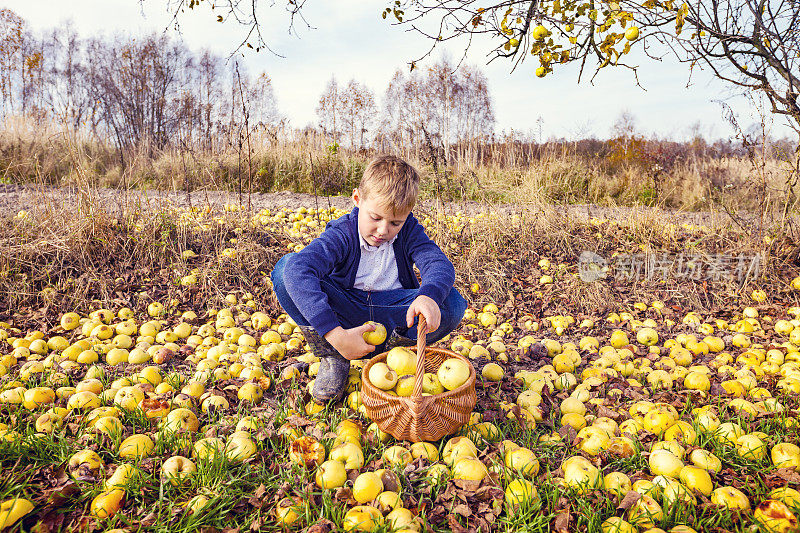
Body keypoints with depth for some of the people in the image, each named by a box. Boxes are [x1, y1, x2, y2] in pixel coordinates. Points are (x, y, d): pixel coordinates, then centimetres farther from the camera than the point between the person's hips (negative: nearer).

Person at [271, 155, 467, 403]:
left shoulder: (409, 231, -10)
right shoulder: (340, 234, -20)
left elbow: (440, 264, -24)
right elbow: (297, 270, -37)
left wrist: (428, 296, -50)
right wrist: (335, 334, -48)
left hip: (391, 313, 1)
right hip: (345, 312, -1)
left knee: (453, 302, -25)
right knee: (285, 268, -25)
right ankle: (332, 356, -14)